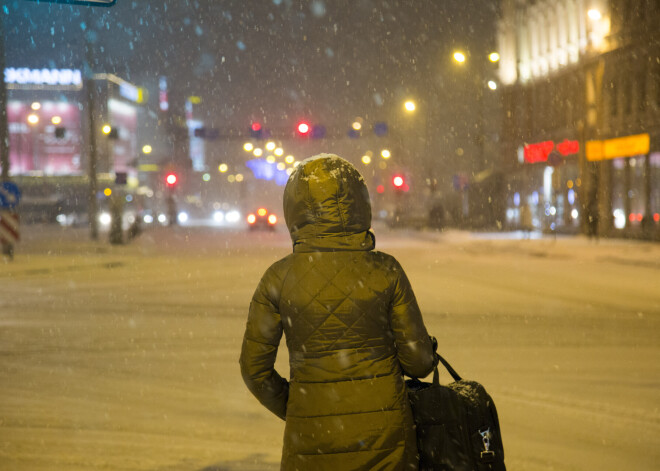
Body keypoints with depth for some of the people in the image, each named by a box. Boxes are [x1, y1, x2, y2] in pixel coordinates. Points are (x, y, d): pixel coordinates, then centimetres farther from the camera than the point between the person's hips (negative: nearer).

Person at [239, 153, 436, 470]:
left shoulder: (279, 278, -7)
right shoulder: (386, 271, -7)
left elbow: (254, 367, 0)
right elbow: (418, 361, -3)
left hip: (313, 434, 0)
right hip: (382, 431, 0)